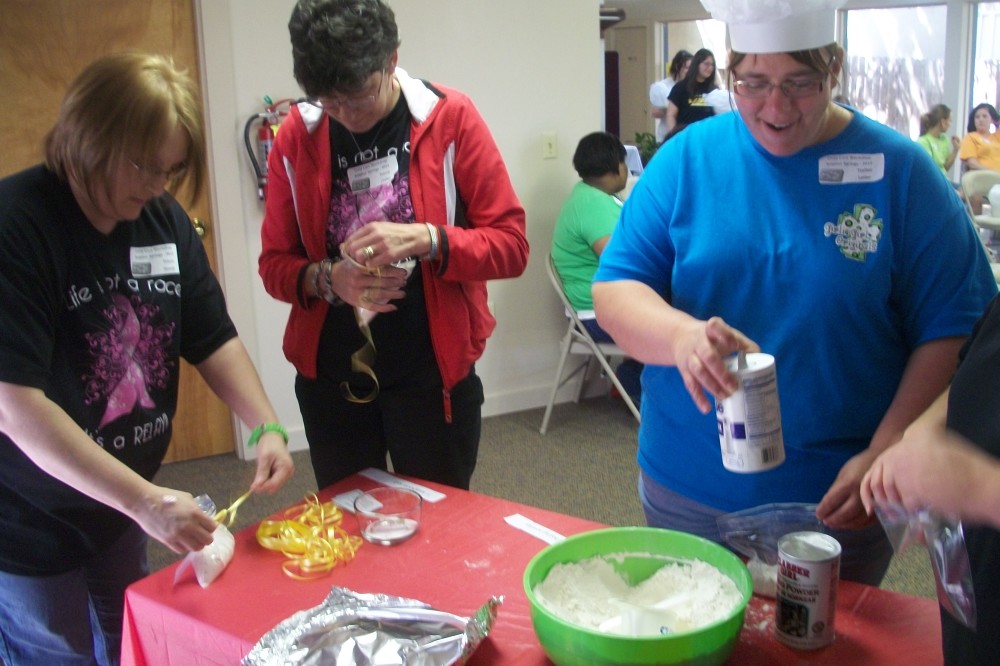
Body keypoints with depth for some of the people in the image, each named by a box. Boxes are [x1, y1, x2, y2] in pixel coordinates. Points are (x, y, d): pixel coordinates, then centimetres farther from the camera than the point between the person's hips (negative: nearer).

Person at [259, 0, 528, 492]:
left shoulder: (451, 118, -7)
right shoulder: (296, 135, -2)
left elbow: (511, 244, -7)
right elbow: (274, 264, 3)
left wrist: (425, 239, -23)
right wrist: (327, 278, -17)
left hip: (432, 374, -2)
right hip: (330, 379, 2)